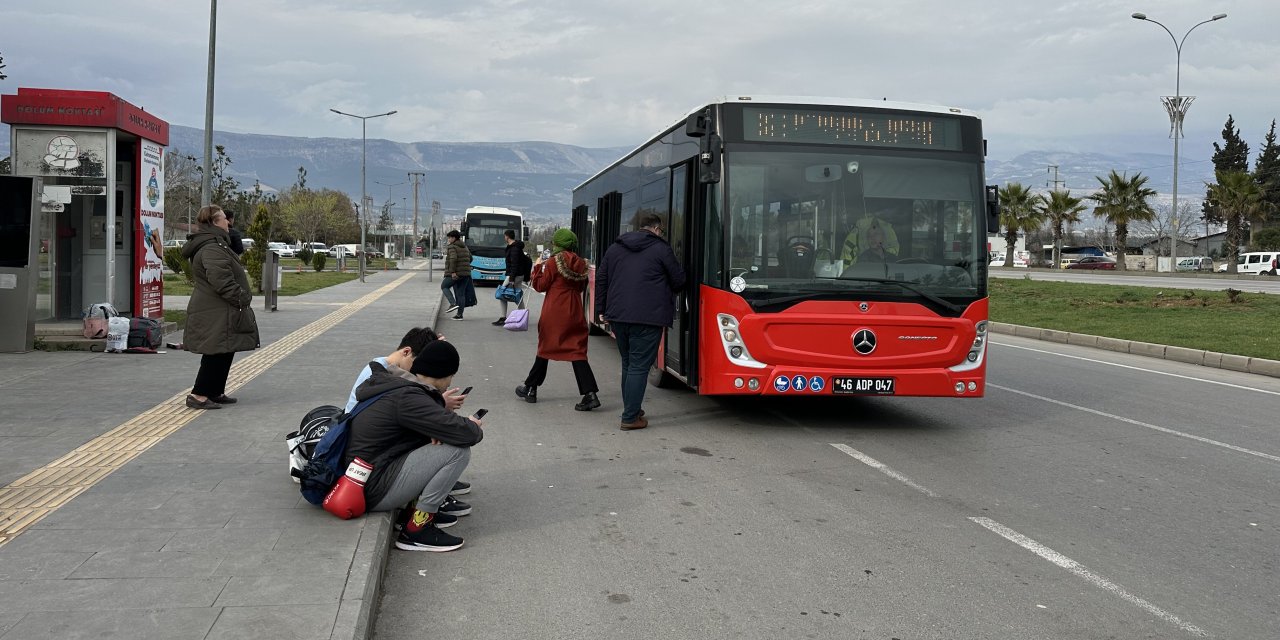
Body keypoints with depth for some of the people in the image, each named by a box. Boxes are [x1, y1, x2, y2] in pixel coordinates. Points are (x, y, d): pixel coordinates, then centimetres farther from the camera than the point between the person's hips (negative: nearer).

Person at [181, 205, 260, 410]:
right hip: (216, 315, -11)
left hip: (217, 313, 11)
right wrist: (240, 298, -19)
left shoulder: (215, 244, 19)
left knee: (224, 353, 16)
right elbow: (221, 279, -27)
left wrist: (241, 298, 21)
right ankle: (198, 395, -3)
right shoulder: (212, 248, -18)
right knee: (218, 353, -7)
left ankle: (216, 392, 24)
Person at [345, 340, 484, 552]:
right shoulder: (408, 398, -20)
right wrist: (474, 427, -2)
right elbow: (461, 433, -26)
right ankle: (416, 529, -8)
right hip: (375, 491, -10)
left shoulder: (394, 385, 8)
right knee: (458, 451, -16)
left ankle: (416, 507, 13)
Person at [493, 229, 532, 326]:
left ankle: (503, 318, -8)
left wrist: (511, 278, -26)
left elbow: (514, 264, -22)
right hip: (519, 275, 10)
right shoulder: (518, 247, 15)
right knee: (518, 297, 11)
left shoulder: (514, 248, -15)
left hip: (515, 275, -10)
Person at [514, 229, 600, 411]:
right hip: (575, 314, 4)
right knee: (578, 352, 1)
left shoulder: (553, 262, -10)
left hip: (553, 314, -3)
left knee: (545, 348, 12)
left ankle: (531, 388, 25)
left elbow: (540, 286, -5)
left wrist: (538, 267, 7)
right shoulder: (580, 264, 5)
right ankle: (590, 394, -12)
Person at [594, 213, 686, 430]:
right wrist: (667, 292, 23)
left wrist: (601, 310, 21)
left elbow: (601, 279, 16)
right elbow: (679, 281, 2)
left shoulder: (614, 248, 14)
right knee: (639, 366, -3)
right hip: (647, 318, -6)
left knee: (627, 363, 19)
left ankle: (631, 409, 27)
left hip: (618, 316, 6)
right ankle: (630, 418, -4)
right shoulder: (661, 249, -3)